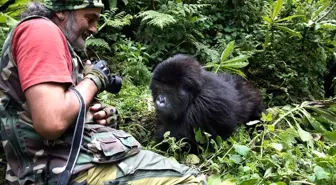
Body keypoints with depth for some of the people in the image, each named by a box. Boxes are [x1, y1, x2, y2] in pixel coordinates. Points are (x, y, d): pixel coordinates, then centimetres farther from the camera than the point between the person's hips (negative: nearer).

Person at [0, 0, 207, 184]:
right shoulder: (40, 30, -10)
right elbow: (52, 123, -25)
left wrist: (100, 115, 3)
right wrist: (93, 80, -9)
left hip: (78, 153, 10)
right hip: (71, 167, -10)